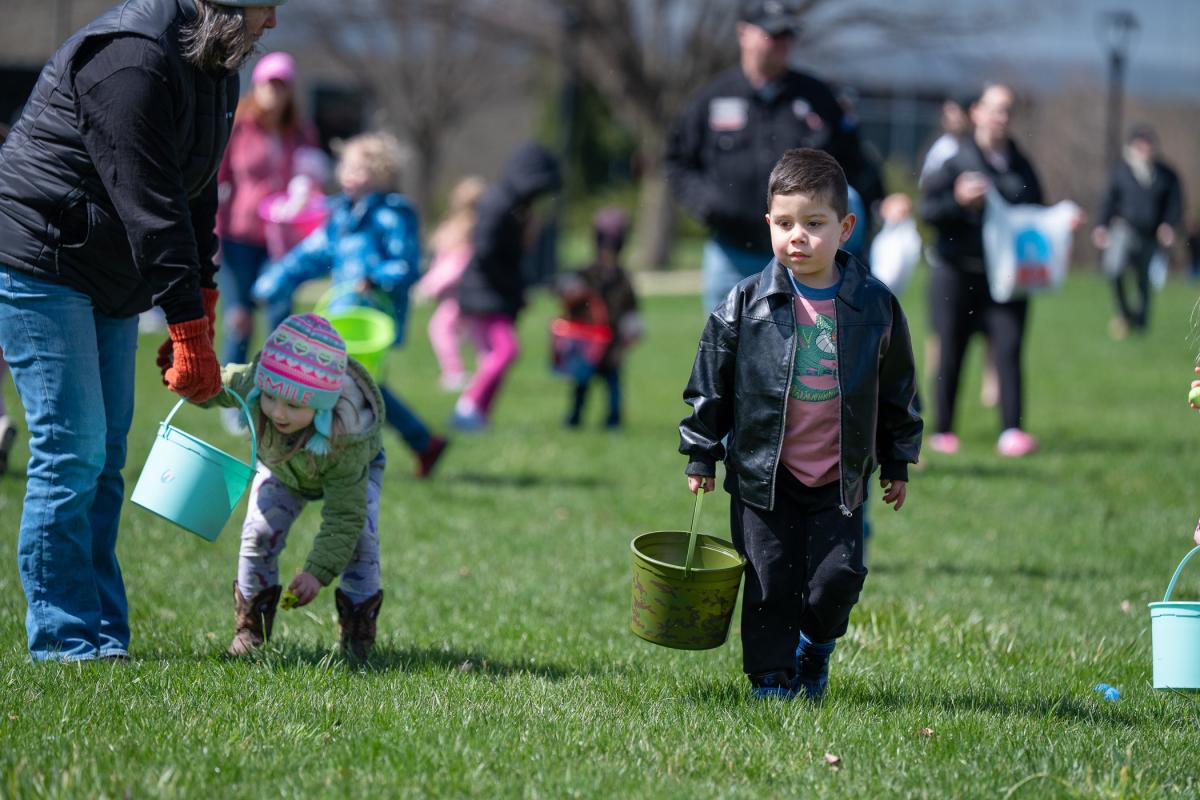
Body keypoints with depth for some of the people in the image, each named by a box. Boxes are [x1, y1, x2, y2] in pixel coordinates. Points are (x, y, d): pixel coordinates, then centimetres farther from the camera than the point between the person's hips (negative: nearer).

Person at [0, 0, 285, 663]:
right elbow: (150, 207, -27)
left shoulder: (213, 64, 7)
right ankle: (65, 639, -6)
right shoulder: (133, 62, -25)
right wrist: (188, 330, -27)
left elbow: (194, 192, 11)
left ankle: (105, 634, 13)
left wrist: (199, 308, 3)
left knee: (106, 452, 9)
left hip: (108, 278, 10)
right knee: (71, 452, -11)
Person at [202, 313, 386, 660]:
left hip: (356, 470, -3)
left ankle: (357, 629, 1)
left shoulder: (347, 441, -49)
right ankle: (251, 625, 5)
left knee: (359, 536, -20)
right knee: (260, 532, -13)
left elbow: (344, 515, -41)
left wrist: (318, 572, -47)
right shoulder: (251, 382, -41)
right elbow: (215, 386, -16)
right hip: (281, 466, 3)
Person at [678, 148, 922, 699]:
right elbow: (710, 383, 3)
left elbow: (898, 389, 9)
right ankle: (772, 681, 15)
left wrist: (897, 464, 13)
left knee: (838, 575, -4)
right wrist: (701, 455, 4)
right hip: (762, 473, -1)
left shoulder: (875, 306, -2)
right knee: (771, 581, 2)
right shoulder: (746, 304, -5)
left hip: (840, 477, 1)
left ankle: (815, 648, 26)